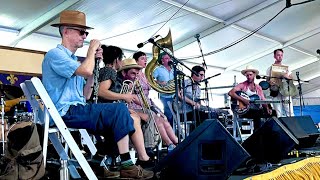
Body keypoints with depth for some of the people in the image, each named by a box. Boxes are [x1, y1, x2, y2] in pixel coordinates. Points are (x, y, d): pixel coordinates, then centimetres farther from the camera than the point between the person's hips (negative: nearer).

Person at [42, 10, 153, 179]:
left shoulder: (73, 60, 22)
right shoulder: (55, 54, -7)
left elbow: (85, 96, 15)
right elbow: (86, 71, -24)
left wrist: (93, 60, 10)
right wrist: (91, 50, -4)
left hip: (76, 109, 9)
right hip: (66, 112, -9)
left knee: (116, 115, 1)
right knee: (119, 110, -17)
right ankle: (126, 165, -16)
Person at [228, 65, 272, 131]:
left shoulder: (259, 88, 16)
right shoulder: (242, 85, 0)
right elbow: (230, 93, -14)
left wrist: (267, 109, -7)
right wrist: (243, 100, -22)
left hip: (256, 111, 5)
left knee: (273, 113, -15)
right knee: (258, 113, -32)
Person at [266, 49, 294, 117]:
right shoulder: (270, 68, 10)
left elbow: (291, 78, 11)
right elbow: (268, 80, 7)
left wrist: (286, 76, -10)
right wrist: (270, 82, -16)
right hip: (275, 92, -2)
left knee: (290, 112, -6)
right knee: (279, 114, -6)